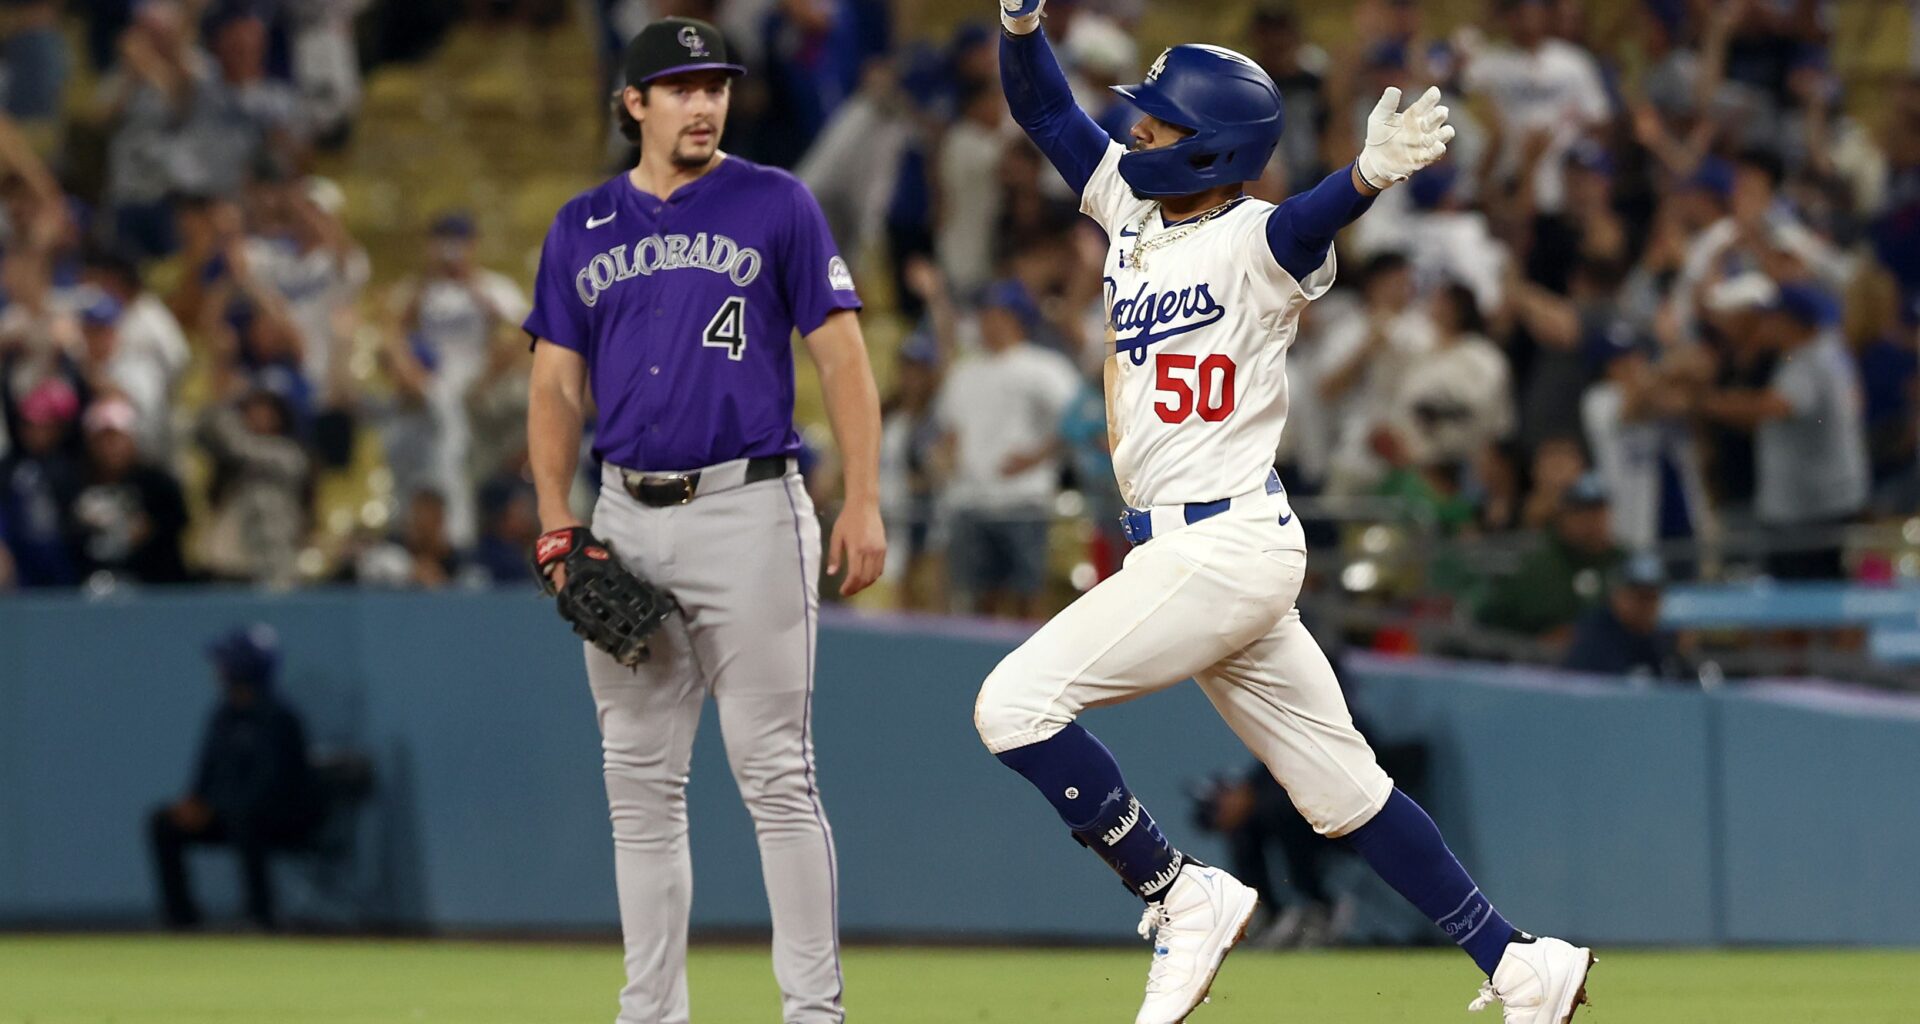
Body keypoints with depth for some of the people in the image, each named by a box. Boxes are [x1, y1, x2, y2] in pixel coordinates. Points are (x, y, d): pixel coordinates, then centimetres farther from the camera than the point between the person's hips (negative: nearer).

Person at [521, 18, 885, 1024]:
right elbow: (556, 385, 14)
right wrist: (557, 521, 2)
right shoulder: (582, 227, 12)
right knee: (640, 782, 6)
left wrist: (863, 501, -9)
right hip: (627, 520, 4)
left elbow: (841, 355, 0)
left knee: (775, 773, -6)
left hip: (748, 508, -4)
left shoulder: (776, 205, 2)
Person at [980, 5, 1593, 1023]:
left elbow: (1308, 220, -34)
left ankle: (1183, 896, -6)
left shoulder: (1254, 243, -12)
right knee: (1340, 786, 11)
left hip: (1226, 544, -9)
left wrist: (1369, 175, -57)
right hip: (1176, 546, 9)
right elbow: (1043, 108, 14)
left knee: (1015, 702, -14)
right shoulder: (1132, 206, 12)